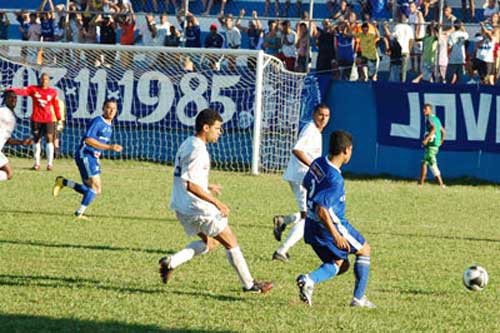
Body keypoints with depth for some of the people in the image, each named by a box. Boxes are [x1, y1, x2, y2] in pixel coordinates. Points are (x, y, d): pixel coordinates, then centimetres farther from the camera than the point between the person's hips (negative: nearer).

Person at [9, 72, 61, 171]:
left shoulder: (53, 92, 3)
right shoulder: (33, 89, 0)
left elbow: (56, 106, 7)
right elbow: (23, 91, -16)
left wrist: (59, 119, 6)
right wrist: (11, 90, -34)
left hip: (48, 120, 0)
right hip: (36, 119, 0)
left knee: (49, 139, -9)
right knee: (36, 139, 6)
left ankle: (50, 163, -6)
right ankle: (37, 163, 14)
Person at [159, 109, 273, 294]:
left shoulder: (187, 145, 11)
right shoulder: (198, 150, -20)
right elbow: (190, 185, -26)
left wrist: (207, 187, 25)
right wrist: (217, 203, -23)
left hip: (181, 207, 10)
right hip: (197, 208, -10)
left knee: (210, 243, 21)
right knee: (230, 242, 3)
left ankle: (172, 262, 5)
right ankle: (249, 284, 12)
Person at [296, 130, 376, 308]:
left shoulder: (318, 163, -1)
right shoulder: (335, 180, -27)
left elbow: (306, 184, 19)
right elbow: (321, 210, -32)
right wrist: (336, 236, -28)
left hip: (312, 227, 8)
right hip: (331, 226, -8)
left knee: (339, 264, 20)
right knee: (364, 250, 15)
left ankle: (308, 280, -8)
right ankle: (359, 298, 16)